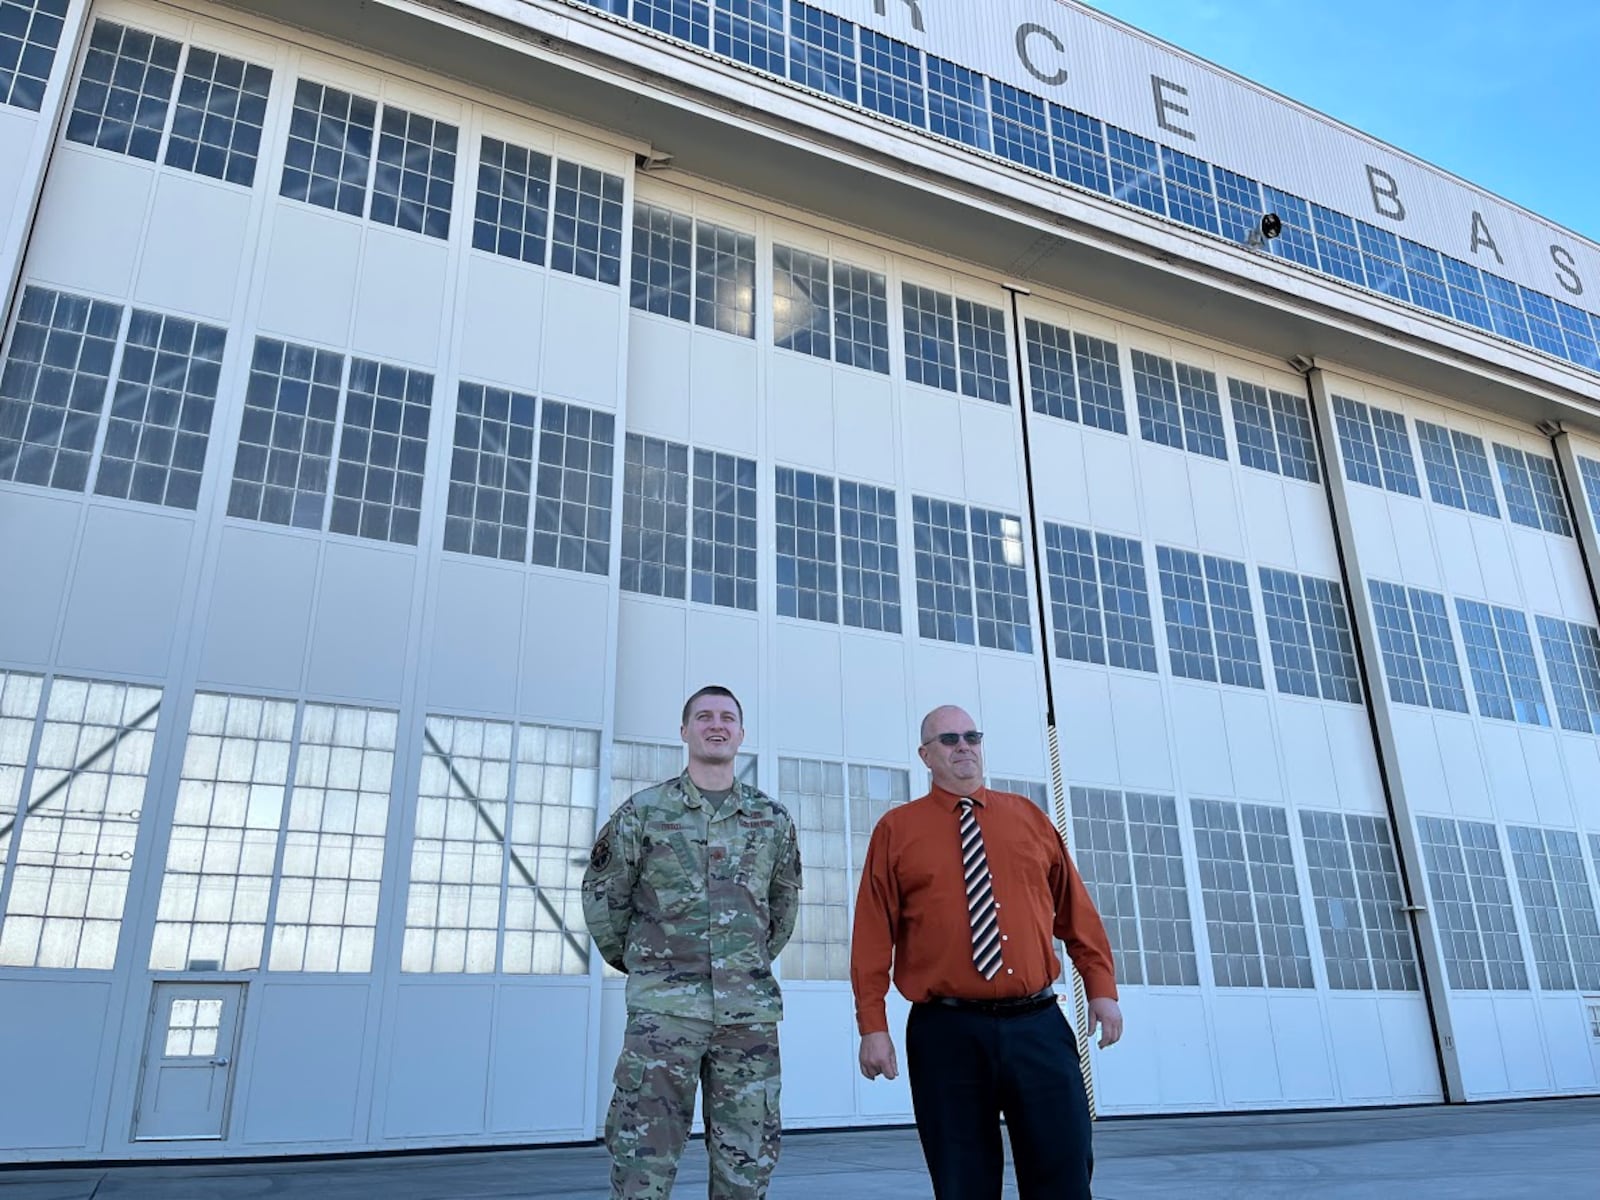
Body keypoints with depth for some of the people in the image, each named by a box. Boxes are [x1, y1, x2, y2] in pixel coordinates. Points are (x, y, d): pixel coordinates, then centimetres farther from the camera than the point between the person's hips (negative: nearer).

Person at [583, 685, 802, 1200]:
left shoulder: (772, 818, 8)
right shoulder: (644, 809, 1)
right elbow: (602, 895, 8)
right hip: (663, 1006, -2)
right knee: (644, 1158, -2)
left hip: (751, 1008, 3)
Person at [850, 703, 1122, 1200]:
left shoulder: (1028, 817, 13)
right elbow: (873, 934, 0)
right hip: (946, 1032, -2)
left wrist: (1101, 987, 6)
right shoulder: (896, 829, 5)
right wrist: (873, 1026, -5)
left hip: (1038, 1026, 2)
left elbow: (1076, 911, 14)